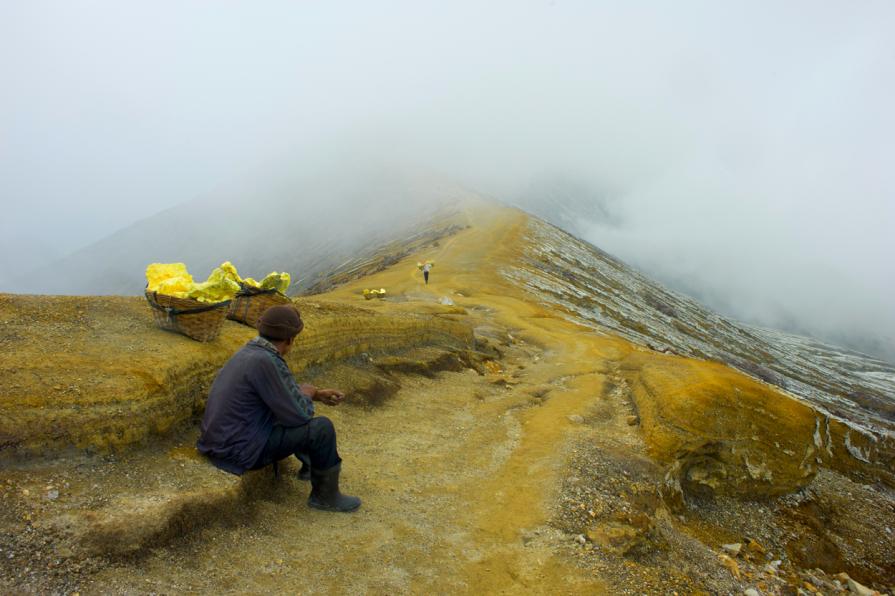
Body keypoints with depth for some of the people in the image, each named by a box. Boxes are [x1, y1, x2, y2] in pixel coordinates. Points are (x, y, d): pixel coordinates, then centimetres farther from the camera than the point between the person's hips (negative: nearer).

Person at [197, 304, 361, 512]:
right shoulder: (264, 361, -26)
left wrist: (317, 394, 19)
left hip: (221, 439, 10)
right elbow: (298, 416, -21)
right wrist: (306, 395, -1)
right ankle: (326, 495, 11)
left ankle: (311, 463, 40)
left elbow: (283, 390, 22)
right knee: (321, 427, -10)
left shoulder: (251, 351, 4)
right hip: (240, 450, -10)